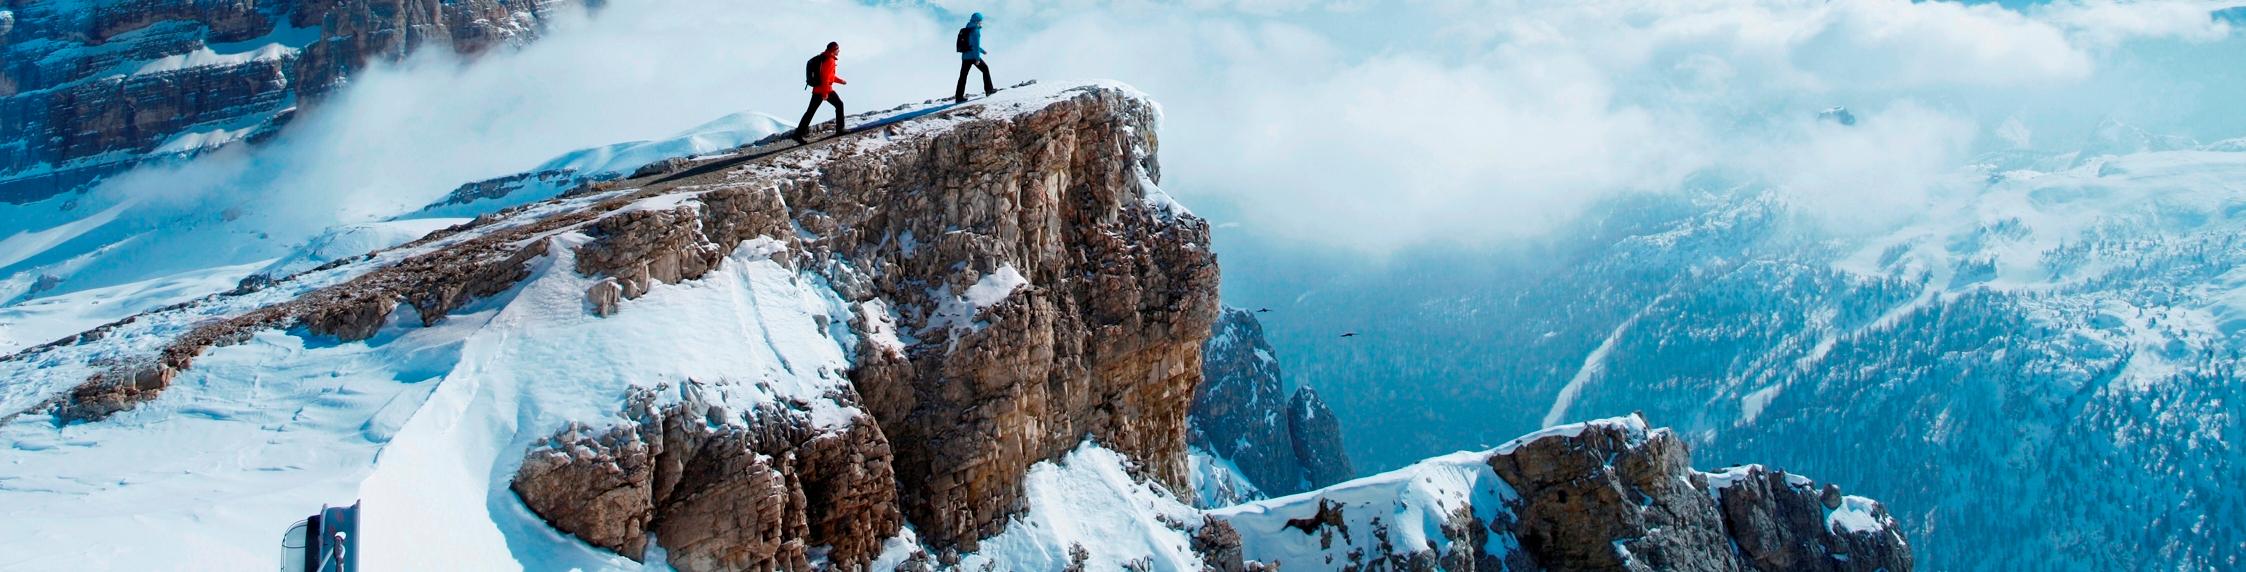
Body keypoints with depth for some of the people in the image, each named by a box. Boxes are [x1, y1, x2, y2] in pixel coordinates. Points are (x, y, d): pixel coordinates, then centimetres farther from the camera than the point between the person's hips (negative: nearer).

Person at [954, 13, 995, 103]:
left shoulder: (966, 30, 17)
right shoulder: (975, 31, -11)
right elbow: (976, 45, -18)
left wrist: (982, 51, 35)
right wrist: (977, 58, -19)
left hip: (965, 56, 7)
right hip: (973, 56, -7)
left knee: (963, 76, 4)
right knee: (985, 69, 12)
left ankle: (959, 97, -2)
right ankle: (989, 89, 15)